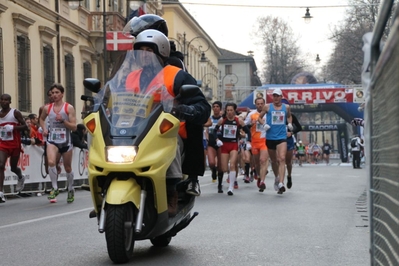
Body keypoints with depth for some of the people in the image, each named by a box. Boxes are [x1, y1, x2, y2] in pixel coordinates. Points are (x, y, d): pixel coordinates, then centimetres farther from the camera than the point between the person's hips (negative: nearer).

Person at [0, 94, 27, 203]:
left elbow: (25, 127, -11)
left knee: (13, 167, 11)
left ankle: (21, 178, 48)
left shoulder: (15, 112, -8)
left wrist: (13, 128, -24)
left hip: (14, 144, -3)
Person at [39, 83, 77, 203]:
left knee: (68, 168, 11)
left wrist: (63, 120, -22)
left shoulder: (69, 108, -5)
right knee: (51, 162, -26)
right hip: (52, 140, 1)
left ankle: (71, 190, 32)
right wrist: (44, 129, 7)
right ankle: (55, 188, -13)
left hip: (66, 141, -1)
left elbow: (74, 127, -7)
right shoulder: (47, 108, 4)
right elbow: (41, 119, 25)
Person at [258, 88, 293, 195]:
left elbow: (289, 116, 25)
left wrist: (290, 123, 5)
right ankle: (277, 177, 41)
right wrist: (264, 124, -8)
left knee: (282, 159, -18)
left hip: (282, 137, -1)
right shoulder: (267, 107, 2)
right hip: (270, 137, 1)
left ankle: (281, 183, -26)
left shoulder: (286, 107, 6)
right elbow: (259, 117, 11)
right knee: (274, 161, 14)